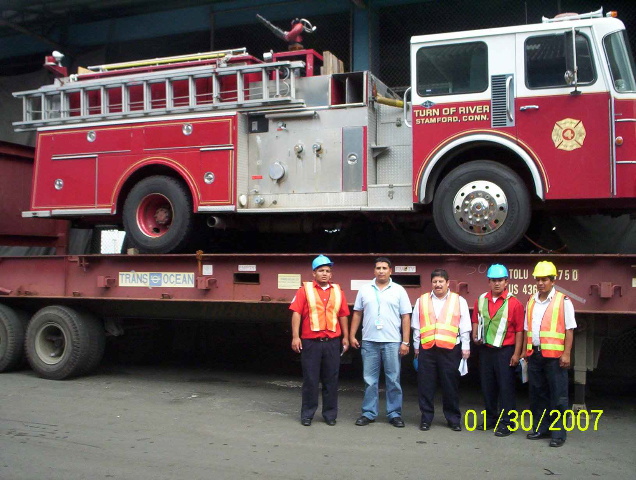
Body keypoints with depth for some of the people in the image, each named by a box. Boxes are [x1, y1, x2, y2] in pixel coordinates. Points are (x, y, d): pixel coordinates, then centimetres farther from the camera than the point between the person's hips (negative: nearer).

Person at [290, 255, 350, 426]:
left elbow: (343, 315, 13)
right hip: (310, 342, -3)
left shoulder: (338, 291, 11)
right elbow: (296, 313, -5)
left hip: (332, 342, 3)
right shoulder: (305, 290, 0)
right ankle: (307, 415, 15)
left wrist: (345, 337, 10)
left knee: (331, 380, 8)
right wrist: (295, 337, -13)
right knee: (310, 380, 4)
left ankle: (330, 414, 19)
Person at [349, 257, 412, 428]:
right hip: (369, 341, 2)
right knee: (370, 380, 8)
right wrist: (352, 335, 5)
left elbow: (405, 317, 0)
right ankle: (368, 413, 16)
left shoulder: (399, 290, 2)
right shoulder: (365, 290, 7)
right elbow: (357, 313, 11)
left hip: (392, 342, -1)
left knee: (393, 380, 4)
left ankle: (394, 414, 14)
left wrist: (405, 342, -5)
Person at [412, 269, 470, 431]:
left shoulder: (459, 301, 7)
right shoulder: (422, 300, 12)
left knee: (450, 385, 4)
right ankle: (426, 418, 14)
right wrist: (416, 347, 12)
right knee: (425, 385, 3)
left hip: (450, 349, -1)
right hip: (427, 349, 1)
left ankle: (453, 419, 16)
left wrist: (465, 347, 2)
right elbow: (416, 326, 14)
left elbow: (465, 327, 6)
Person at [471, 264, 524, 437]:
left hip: (505, 351, -5)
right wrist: (475, 335, 2)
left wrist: (516, 353, -12)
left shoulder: (514, 303, -9)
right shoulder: (481, 300, 6)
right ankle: (491, 418, 28)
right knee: (487, 386, 14)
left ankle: (506, 423, 8)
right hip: (485, 349, 5)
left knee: (506, 387, -1)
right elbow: (476, 320, 19)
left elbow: (519, 330, -9)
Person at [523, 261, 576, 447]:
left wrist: (566, 354, -12)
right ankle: (540, 428, 23)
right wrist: (526, 350, 12)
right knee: (537, 393, 12)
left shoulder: (563, 301, -4)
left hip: (554, 355, -5)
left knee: (557, 395, -1)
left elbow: (569, 329, -6)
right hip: (534, 354, 5)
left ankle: (558, 433, 7)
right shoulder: (531, 301, 12)